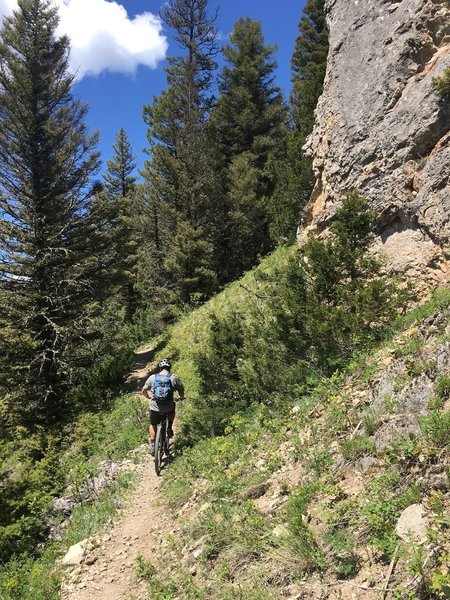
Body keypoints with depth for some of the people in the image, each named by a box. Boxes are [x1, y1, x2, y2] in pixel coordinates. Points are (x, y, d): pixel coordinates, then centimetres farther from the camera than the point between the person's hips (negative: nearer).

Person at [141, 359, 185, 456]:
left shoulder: (152, 377, 3)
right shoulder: (174, 378, -1)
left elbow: (143, 391, 10)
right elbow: (181, 392, 4)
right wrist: (181, 398, 27)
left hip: (154, 408, 1)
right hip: (168, 409, -1)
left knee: (153, 425, 27)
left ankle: (152, 445, 17)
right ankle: (169, 428, 25)